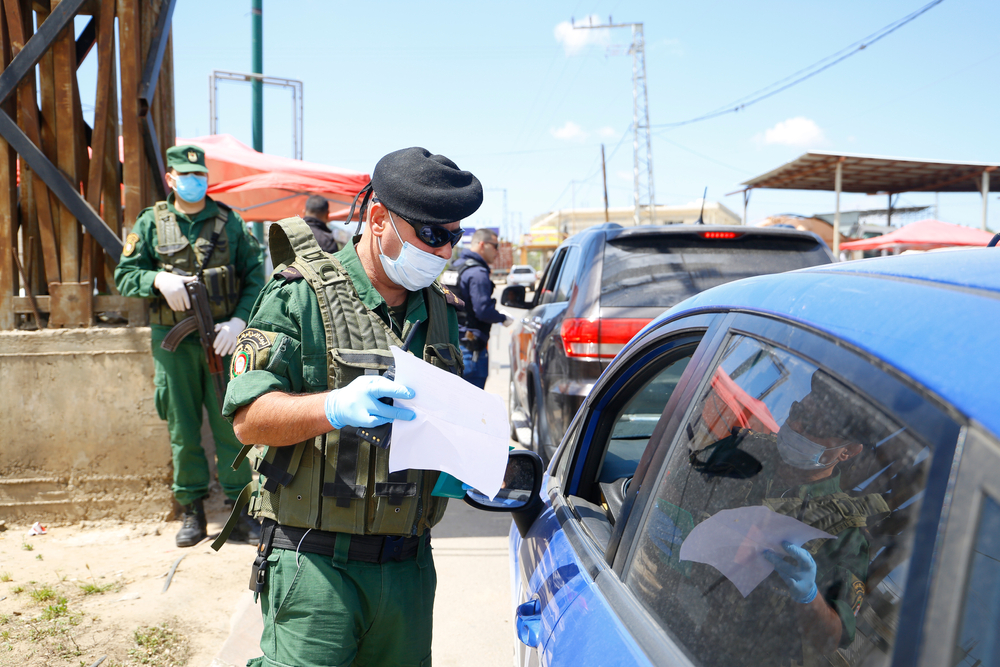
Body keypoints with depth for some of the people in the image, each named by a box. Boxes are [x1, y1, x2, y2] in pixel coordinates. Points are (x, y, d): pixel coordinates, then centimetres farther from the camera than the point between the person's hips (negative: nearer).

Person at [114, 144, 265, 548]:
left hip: (222, 335, -1)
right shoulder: (151, 223, 6)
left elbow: (254, 277, 3)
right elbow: (124, 275, 7)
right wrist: (158, 279, -14)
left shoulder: (229, 222, 5)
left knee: (230, 423, 1)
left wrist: (239, 320, -10)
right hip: (172, 340, 1)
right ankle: (192, 511, 19)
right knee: (182, 428, 7)